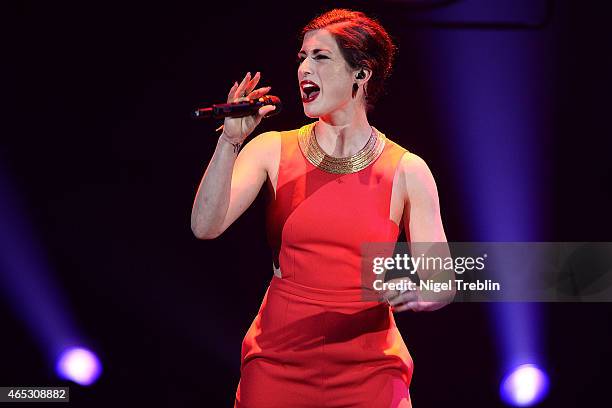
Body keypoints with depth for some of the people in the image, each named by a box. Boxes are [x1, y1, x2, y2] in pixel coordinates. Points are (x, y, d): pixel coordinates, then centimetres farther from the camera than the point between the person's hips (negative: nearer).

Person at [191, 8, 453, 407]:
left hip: (368, 372, -1)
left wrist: (417, 293, -25)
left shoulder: (406, 171, -4)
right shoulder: (274, 150, 0)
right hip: (276, 366, 1)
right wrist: (230, 141, -20)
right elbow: (205, 227, -11)